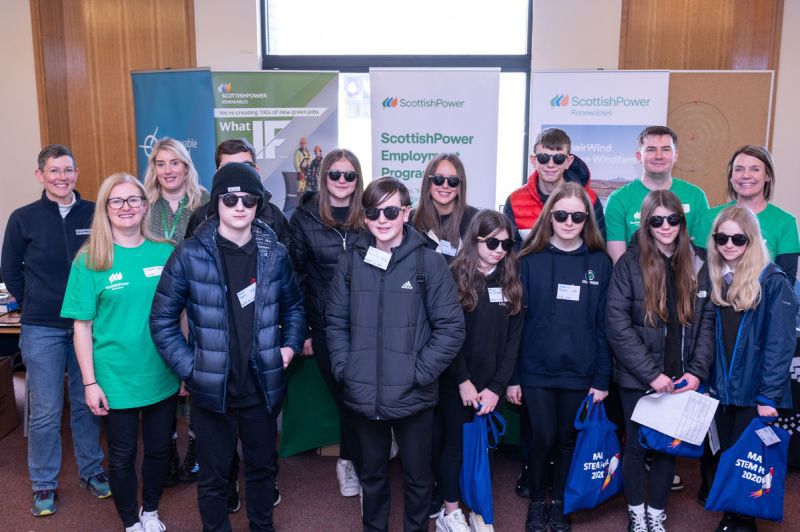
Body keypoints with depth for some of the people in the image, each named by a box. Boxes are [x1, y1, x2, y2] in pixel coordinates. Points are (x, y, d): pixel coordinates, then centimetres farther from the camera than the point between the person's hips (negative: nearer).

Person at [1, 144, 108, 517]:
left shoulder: (95, 214, -1)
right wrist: (34, 307, 7)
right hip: (42, 330, -1)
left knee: (87, 403, 13)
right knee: (45, 411, 5)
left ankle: (91, 470, 29)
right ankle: (43, 483, 21)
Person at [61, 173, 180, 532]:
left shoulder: (166, 253, -1)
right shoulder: (89, 261, -8)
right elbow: (82, 326, -6)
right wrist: (90, 382, -8)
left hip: (163, 376, 3)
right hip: (116, 379, -2)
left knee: (159, 449, 16)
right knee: (122, 456, 12)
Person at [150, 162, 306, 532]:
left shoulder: (274, 253, -1)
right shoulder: (190, 255, -10)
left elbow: (293, 305, 14)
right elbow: (162, 319, -4)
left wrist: (290, 346, 0)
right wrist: (188, 367, -9)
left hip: (262, 386, 3)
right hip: (212, 388, -2)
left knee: (262, 466, 20)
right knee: (213, 476, 13)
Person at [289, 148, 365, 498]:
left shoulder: (368, 218, 3)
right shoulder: (305, 217, 1)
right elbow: (295, 275, 2)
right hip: (324, 324, -1)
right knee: (343, 394, 6)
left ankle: (349, 461, 27)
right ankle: (353, 463, 27)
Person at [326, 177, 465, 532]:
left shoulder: (428, 262, -8)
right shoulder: (351, 262, 2)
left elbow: (451, 328, -9)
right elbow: (336, 322, 7)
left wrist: (419, 372, -12)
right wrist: (344, 368, -3)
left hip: (412, 397, -2)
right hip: (363, 396, 3)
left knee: (417, 475, 15)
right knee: (372, 473, 21)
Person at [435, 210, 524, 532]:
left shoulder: (510, 282, 3)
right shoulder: (455, 277, -7)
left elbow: (513, 337, 0)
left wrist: (496, 387, -7)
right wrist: (463, 381, -13)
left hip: (491, 384, 3)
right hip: (457, 383, -3)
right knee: (457, 446, 7)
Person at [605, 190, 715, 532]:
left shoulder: (698, 264, 3)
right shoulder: (629, 264, -7)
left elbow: (707, 321, 4)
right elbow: (617, 323, -13)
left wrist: (697, 371, -8)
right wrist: (651, 373, -16)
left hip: (680, 379, 3)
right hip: (637, 379, -2)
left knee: (669, 446, 11)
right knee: (636, 445, 10)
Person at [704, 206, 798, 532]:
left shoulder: (774, 282, -12)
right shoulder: (716, 280, 6)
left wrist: (768, 396, -16)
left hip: (754, 393, -5)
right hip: (723, 390, 5)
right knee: (725, 457, 14)